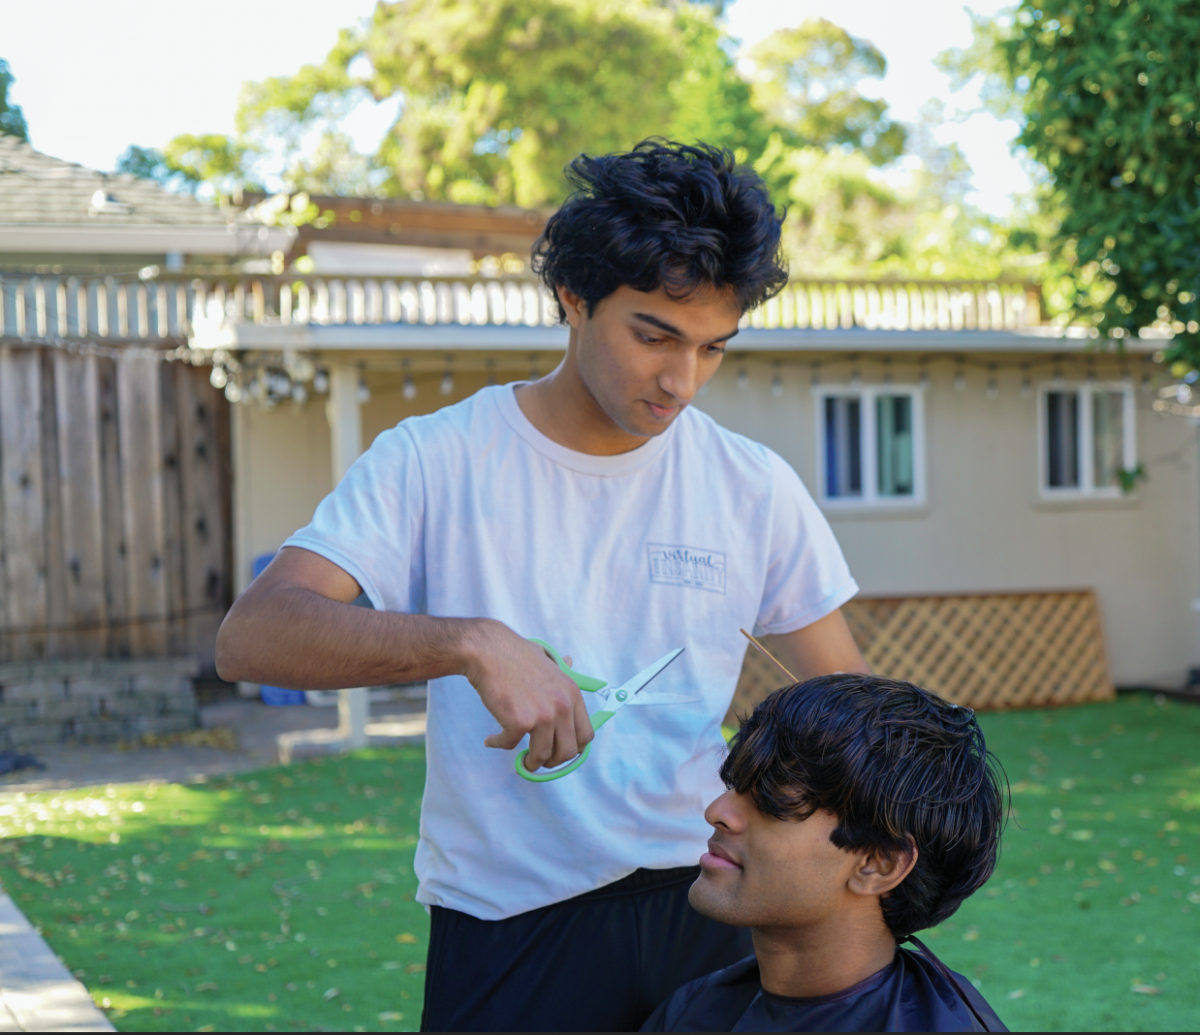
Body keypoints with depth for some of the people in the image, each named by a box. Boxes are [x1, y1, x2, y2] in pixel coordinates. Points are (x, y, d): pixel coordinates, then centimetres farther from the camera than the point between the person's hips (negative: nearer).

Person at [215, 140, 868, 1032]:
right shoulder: (436, 462, -8)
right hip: (507, 935, -2)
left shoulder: (757, 489, 0)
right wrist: (472, 643, -35)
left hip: (703, 912, 3)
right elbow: (251, 638, -20)